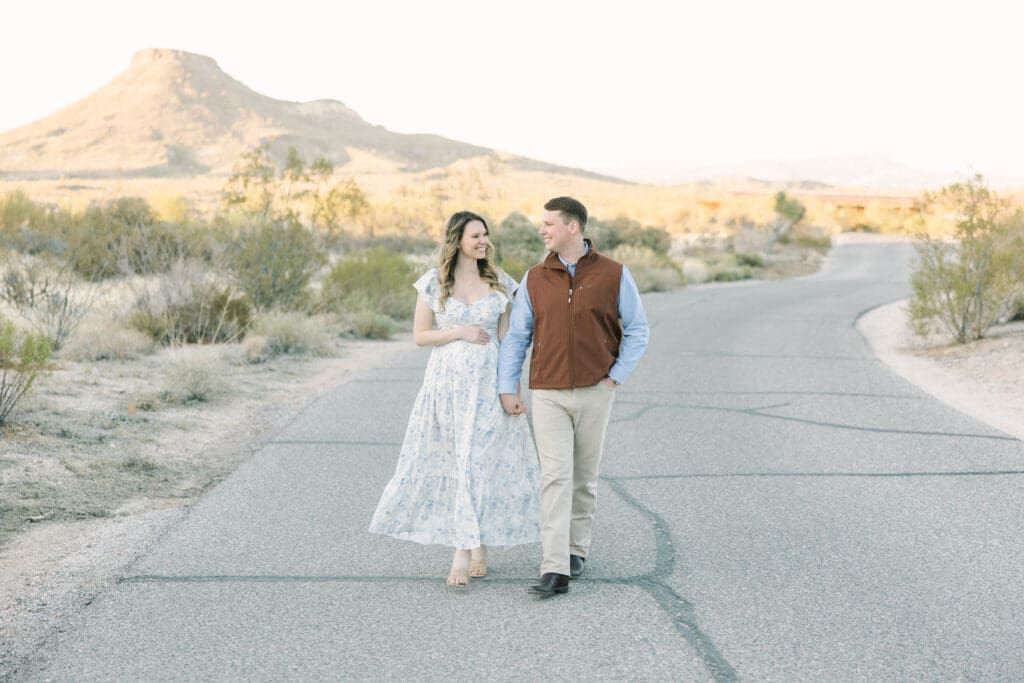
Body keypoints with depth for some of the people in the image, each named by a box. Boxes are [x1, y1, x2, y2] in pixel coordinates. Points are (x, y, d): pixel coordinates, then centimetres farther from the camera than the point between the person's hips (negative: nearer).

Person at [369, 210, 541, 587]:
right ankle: (476, 546, 14)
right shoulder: (434, 282, 1)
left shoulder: (499, 282, 6)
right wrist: (460, 333, -11)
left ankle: (465, 552, -2)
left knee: (481, 460, -5)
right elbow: (420, 335, 3)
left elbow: (506, 337, 8)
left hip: (488, 382, 1)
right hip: (447, 382, 0)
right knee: (452, 462, 2)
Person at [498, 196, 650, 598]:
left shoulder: (613, 275, -2)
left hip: (595, 392, 0)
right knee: (554, 477, -9)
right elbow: (516, 336, 6)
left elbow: (637, 331, 3)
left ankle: (576, 549, 29)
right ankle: (555, 570, -14)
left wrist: (615, 377, -4)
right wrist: (507, 388, 0)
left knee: (584, 477, 10)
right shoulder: (535, 279, 3)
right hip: (548, 394, 1)